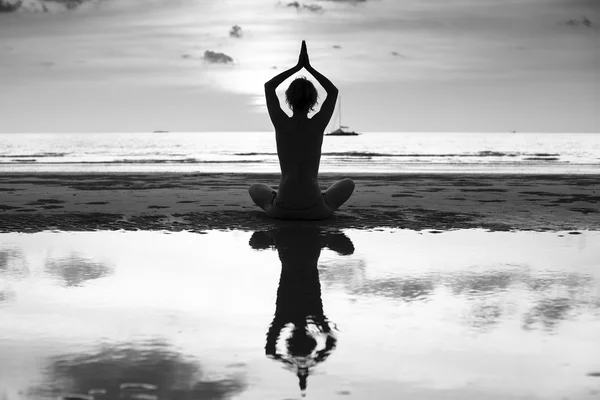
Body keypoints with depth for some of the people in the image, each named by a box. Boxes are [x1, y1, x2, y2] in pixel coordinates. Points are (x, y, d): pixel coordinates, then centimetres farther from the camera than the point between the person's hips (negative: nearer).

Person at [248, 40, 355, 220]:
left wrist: (298, 66, 12)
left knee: (255, 189, 34)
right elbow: (333, 91, 15)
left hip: (282, 210, 0)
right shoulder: (318, 124, -4)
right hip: (315, 211, 0)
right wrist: (308, 67, 13)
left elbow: (269, 86, 12)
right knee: (348, 184, 30)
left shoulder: (281, 123, -4)